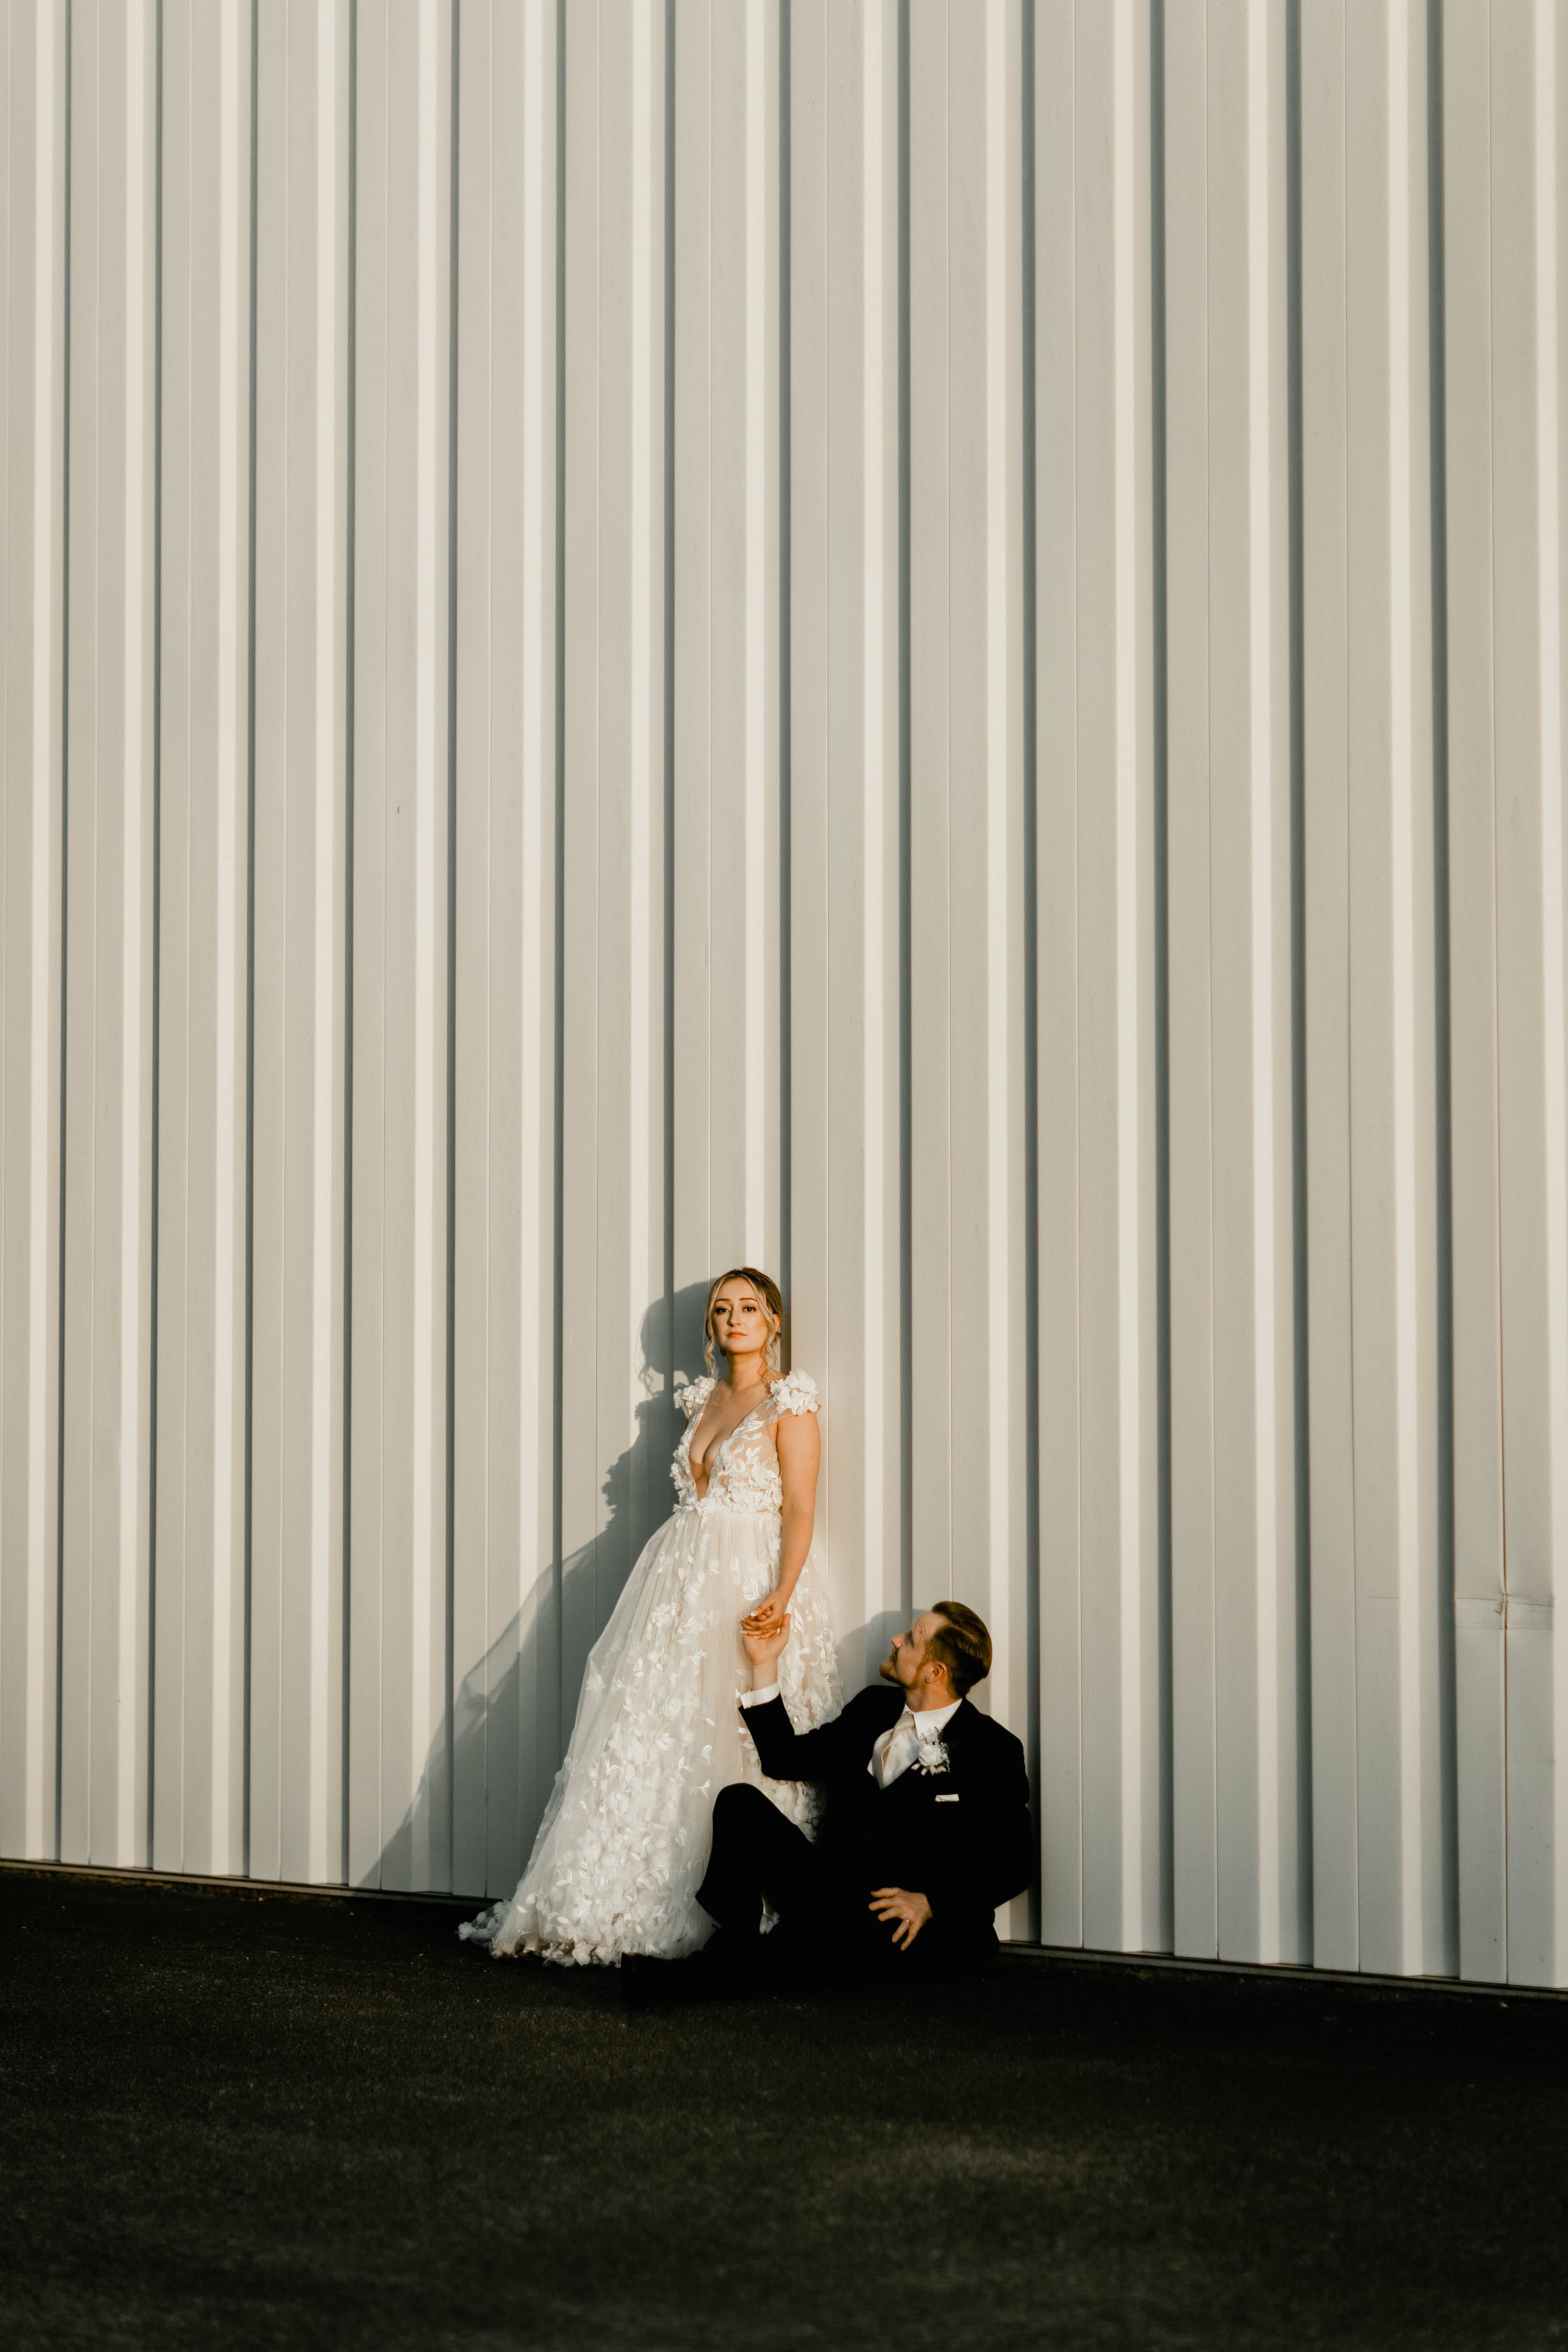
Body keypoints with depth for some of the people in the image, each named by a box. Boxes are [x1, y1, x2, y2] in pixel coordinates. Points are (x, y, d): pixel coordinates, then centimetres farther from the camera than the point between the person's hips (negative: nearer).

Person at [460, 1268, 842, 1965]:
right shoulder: (701, 1398, 16)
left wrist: (781, 1595, -23)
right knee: (651, 1737, 2)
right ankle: (620, 1906, 6)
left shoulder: (790, 1399, -4)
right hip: (680, 1577, 6)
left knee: (727, 1745, -8)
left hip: (750, 1585, -6)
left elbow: (799, 1509, -11)